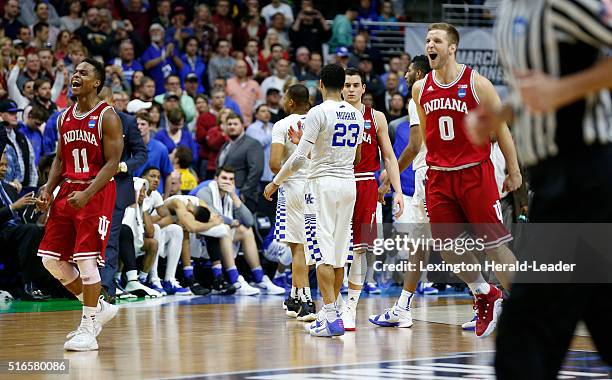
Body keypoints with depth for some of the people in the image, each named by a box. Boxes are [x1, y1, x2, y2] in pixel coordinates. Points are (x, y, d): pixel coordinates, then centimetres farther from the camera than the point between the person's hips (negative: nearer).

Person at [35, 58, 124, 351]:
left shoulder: (107, 117, -9)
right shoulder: (65, 118, 13)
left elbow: (112, 163, -14)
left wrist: (87, 195, -24)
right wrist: (48, 190, 3)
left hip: (97, 193, -8)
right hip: (67, 191, 8)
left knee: (86, 259, -11)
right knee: (51, 258, 5)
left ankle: (88, 330, -3)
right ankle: (98, 308, 20)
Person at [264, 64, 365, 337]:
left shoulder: (318, 113, -11)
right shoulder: (357, 115, 9)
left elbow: (300, 157, -16)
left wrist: (275, 182, -4)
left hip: (322, 184, -7)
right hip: (349, 183, 7)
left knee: (322, 252, -8)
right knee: (339, 252, 13)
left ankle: (331, 317, -17)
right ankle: (330, 311, 22)